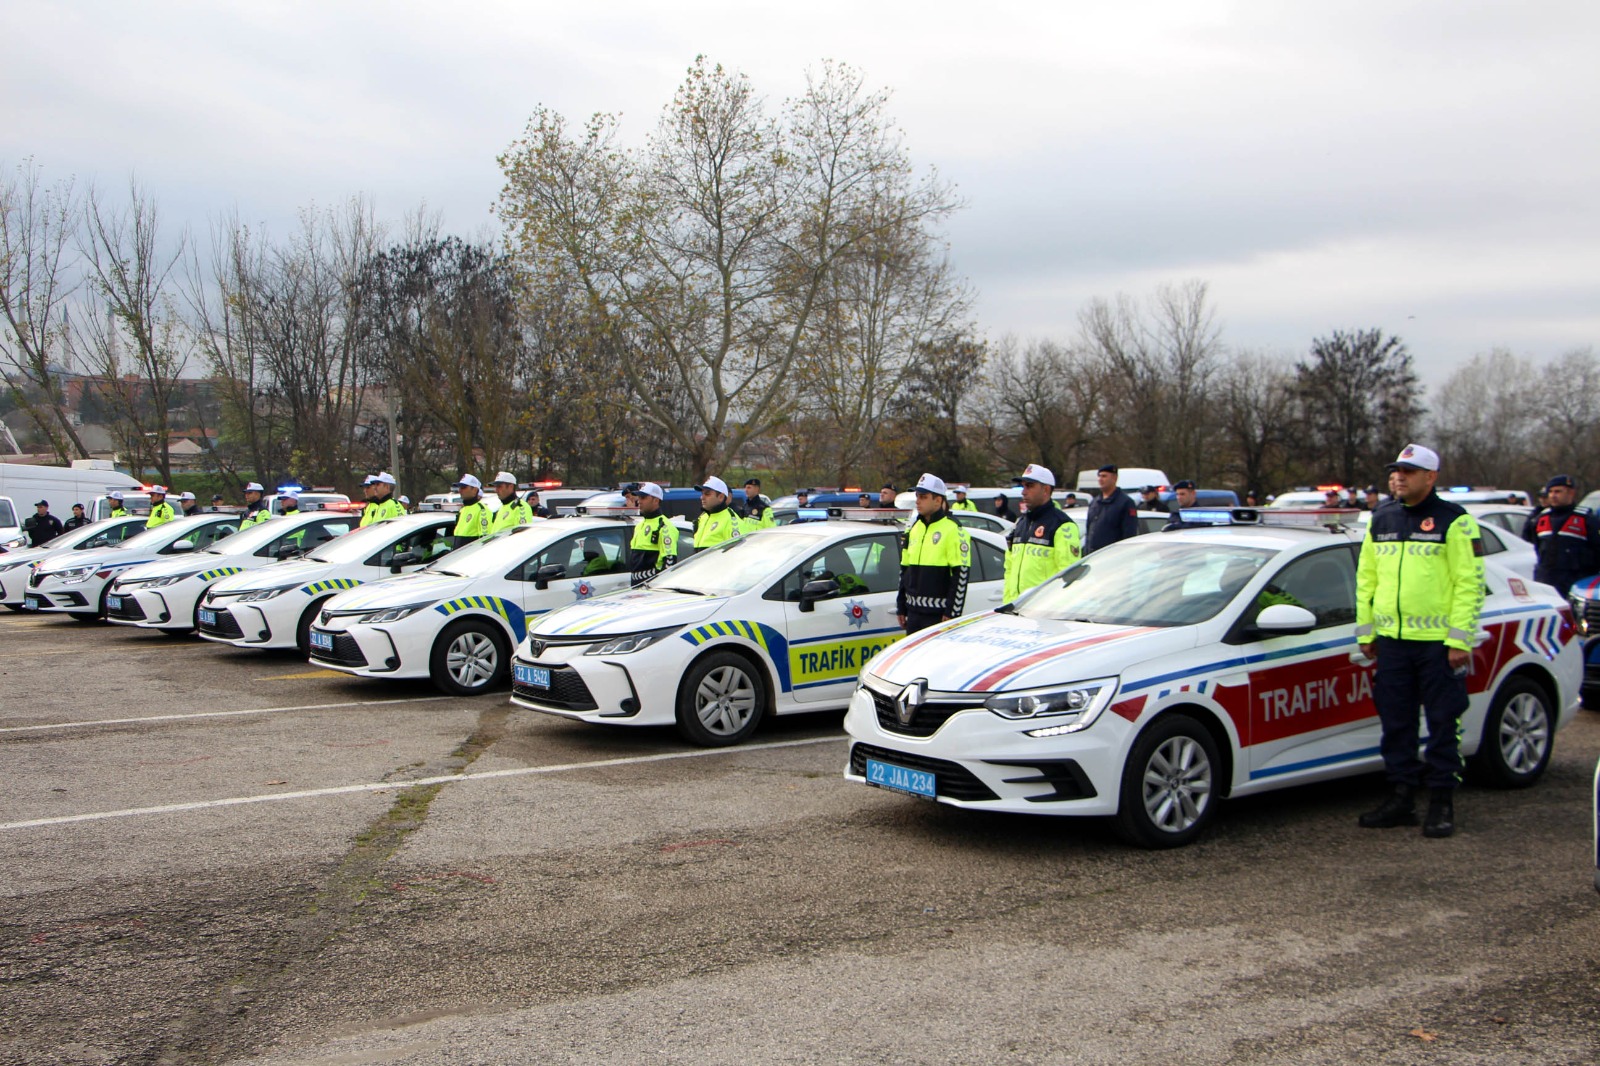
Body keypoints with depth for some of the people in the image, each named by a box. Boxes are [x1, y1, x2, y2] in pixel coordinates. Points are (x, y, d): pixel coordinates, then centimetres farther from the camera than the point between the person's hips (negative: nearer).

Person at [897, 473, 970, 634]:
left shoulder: (953, 530, -9)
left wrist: (952, 612, -15)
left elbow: (961, 574, -13)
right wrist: (901, 607, 18)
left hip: (939, 614, -7)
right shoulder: (914, 528, 15)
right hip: (914, 611, 7)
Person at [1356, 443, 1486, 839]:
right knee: (1395, 723, 9)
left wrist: (1460, 639, -13)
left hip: (1438, 643, -5)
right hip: (1392, 641, 5)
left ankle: (1442, 802, 11)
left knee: (1443, 724, 2)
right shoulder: (1381, 521, 13)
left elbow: (1470, 583, -8)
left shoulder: (1454, 521, -4)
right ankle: (1401, 798, 18)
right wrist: (1365, 632, 13)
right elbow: (1366, 579, 18)